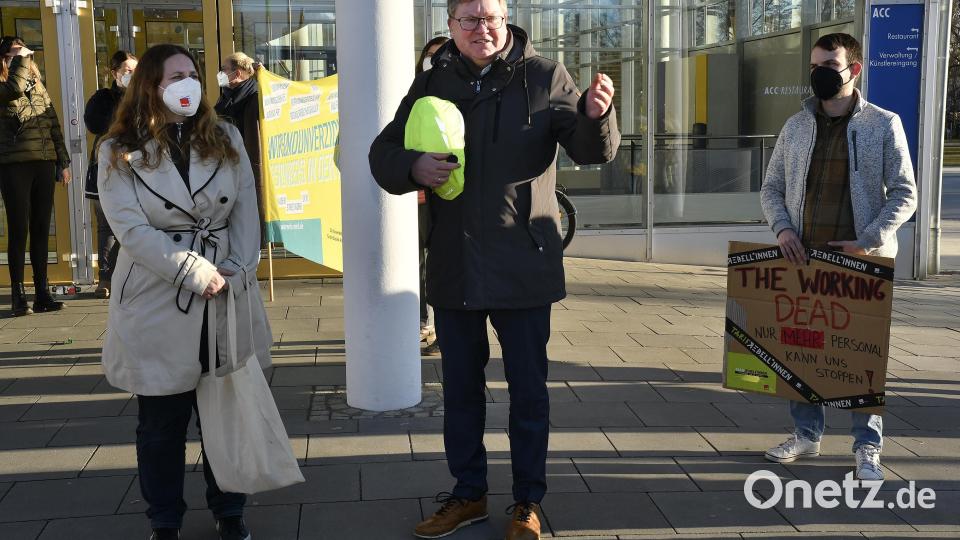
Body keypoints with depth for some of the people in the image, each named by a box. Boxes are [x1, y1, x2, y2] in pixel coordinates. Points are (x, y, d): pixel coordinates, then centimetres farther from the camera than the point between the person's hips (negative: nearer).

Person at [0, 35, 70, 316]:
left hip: (44, 164, 5)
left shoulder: (38, 86, 16)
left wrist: (63, 161, 11)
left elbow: (54, 124, 16)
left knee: (41, 229, 6)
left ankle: (43, 293, 11)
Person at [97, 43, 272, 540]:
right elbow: (132, 229, -11)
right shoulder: (119, 152, -2)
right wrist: (196, 272, -16)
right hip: (158, 306, -2)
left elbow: (246, 212, 3)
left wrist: (235, 273, -10)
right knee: (162, 422, 9)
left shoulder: (225, 140, 8)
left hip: (228, 299, 3)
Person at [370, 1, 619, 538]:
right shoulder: (432, 84, 4)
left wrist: (596, 116, -32)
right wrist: (413, 167, -14)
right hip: (453, 265, 4)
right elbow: (383, 154, 9)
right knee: (461, 388, 16)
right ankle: (468, 494, 33)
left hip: (523, 266, -3)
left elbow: (594, 151, -9)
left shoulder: (543, 76, -5)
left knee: (528, 389, 8)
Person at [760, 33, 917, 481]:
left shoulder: (883, 124, -2)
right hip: (804, 257, 3)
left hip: (861, 260, -3)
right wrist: (782, 228, -8)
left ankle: (867, 448, 13)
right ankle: (806, 435, 23)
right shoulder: (796, 126, 7)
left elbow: (904, 193, -3)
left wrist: (869, 241, -15)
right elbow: (772, 187, 11)